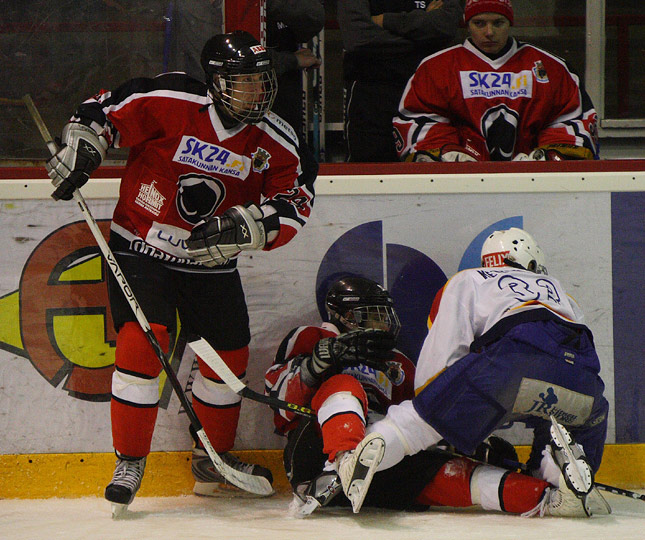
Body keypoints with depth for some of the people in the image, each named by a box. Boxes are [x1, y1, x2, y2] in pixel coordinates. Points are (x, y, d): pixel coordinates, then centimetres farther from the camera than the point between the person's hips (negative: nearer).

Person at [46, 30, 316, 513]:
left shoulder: (276, 143, -6)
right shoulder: (170, 103, -17)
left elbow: (293, 207, -7)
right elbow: (104, 111, -7)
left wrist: (243, 227, -24)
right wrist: (81, 147, -21)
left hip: (211, 261, 5)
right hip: (141, 246, -5)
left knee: (229, 355, 9)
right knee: (142, 341, -21)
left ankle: (216, 455, 33)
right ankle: (130, 461, -8)